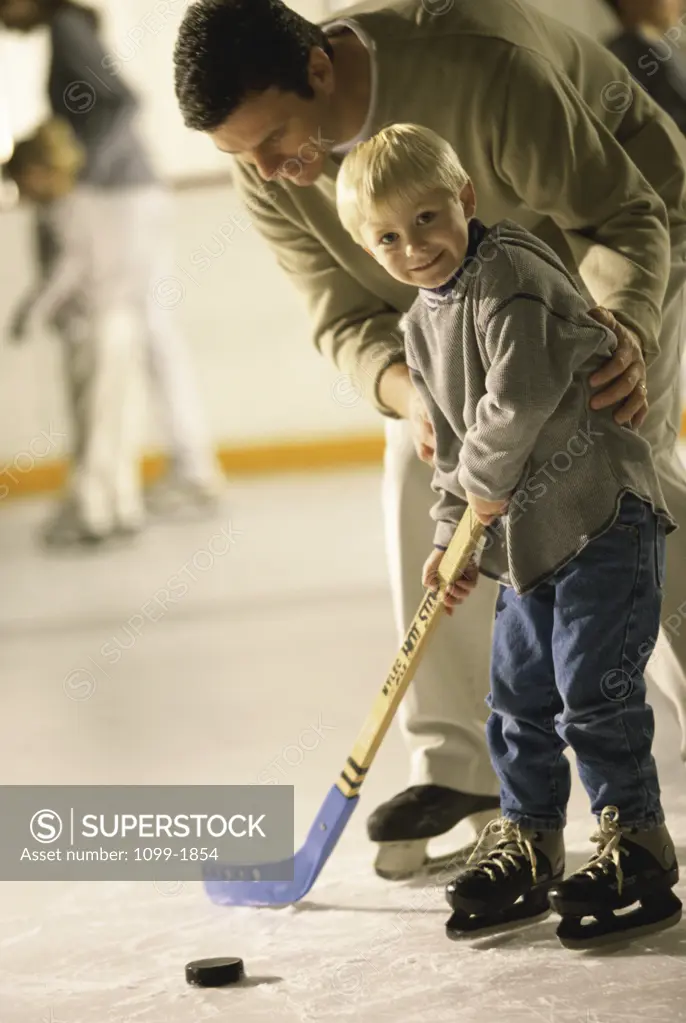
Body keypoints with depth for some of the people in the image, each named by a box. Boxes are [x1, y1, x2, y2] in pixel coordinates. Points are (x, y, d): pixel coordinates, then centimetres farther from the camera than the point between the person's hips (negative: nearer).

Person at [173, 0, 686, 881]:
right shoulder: (268, 177, -22)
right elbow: (348, 319, -18)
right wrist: (413, 393, -41)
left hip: (613, 241, -5)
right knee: (424, 477, -6)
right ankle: (459, 765, 4)